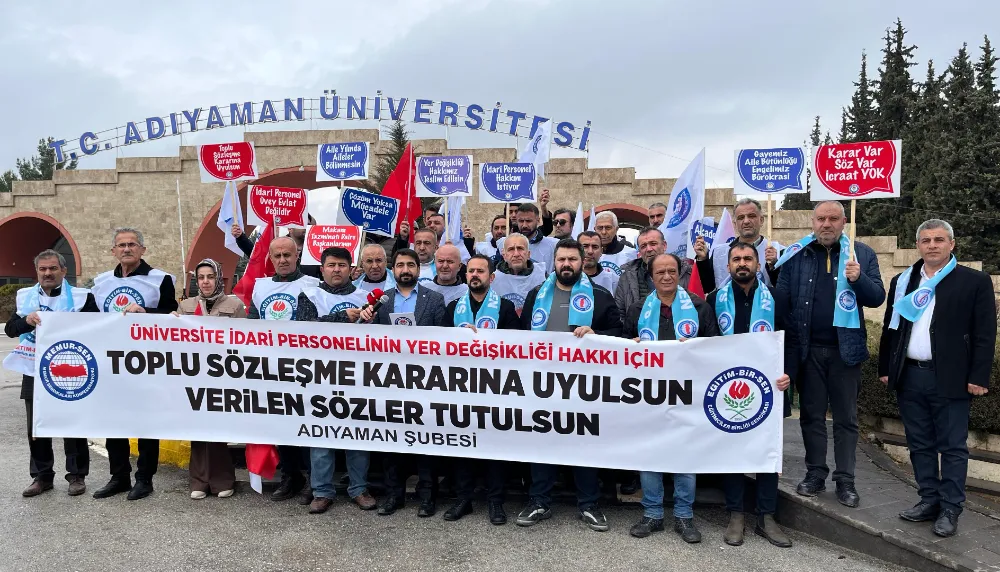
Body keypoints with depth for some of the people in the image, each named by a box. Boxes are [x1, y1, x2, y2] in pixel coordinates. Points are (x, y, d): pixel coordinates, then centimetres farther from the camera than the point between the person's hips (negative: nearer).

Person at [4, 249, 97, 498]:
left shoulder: (82, 296, -3)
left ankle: (77, 475, 14)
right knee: (36, 427, 11)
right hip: (34, 373, 4)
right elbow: (9, 329, 3)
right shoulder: (24, 296, 8)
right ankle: (42, 476, 24)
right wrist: (26, 320, -17)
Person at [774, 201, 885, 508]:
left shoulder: (862, 254, 1)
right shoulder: (795, 254, 1)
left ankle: (845, 480, 18)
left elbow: (877, 298, -2)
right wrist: (789, 341, -11)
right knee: (811, 414, 11)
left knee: (846, 418, 8)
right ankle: (815, 474, 23)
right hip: (806, 349, 1)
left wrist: (858, 279, -21)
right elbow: (782, 300, -3)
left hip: (844, 349, 0)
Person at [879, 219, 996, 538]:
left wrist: (979, 376, -10)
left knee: (952, 447, 4)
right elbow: (890, 329, 14)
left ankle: (950, 510, 13)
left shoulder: (975, 282, -1)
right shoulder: (902, 282, 12)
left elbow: (985, 334, -4)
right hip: (909, 378, 4)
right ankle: (929, 500, 24)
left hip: (949, 379, -4)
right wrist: (885, 368, 10)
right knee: (920, 445, 12)